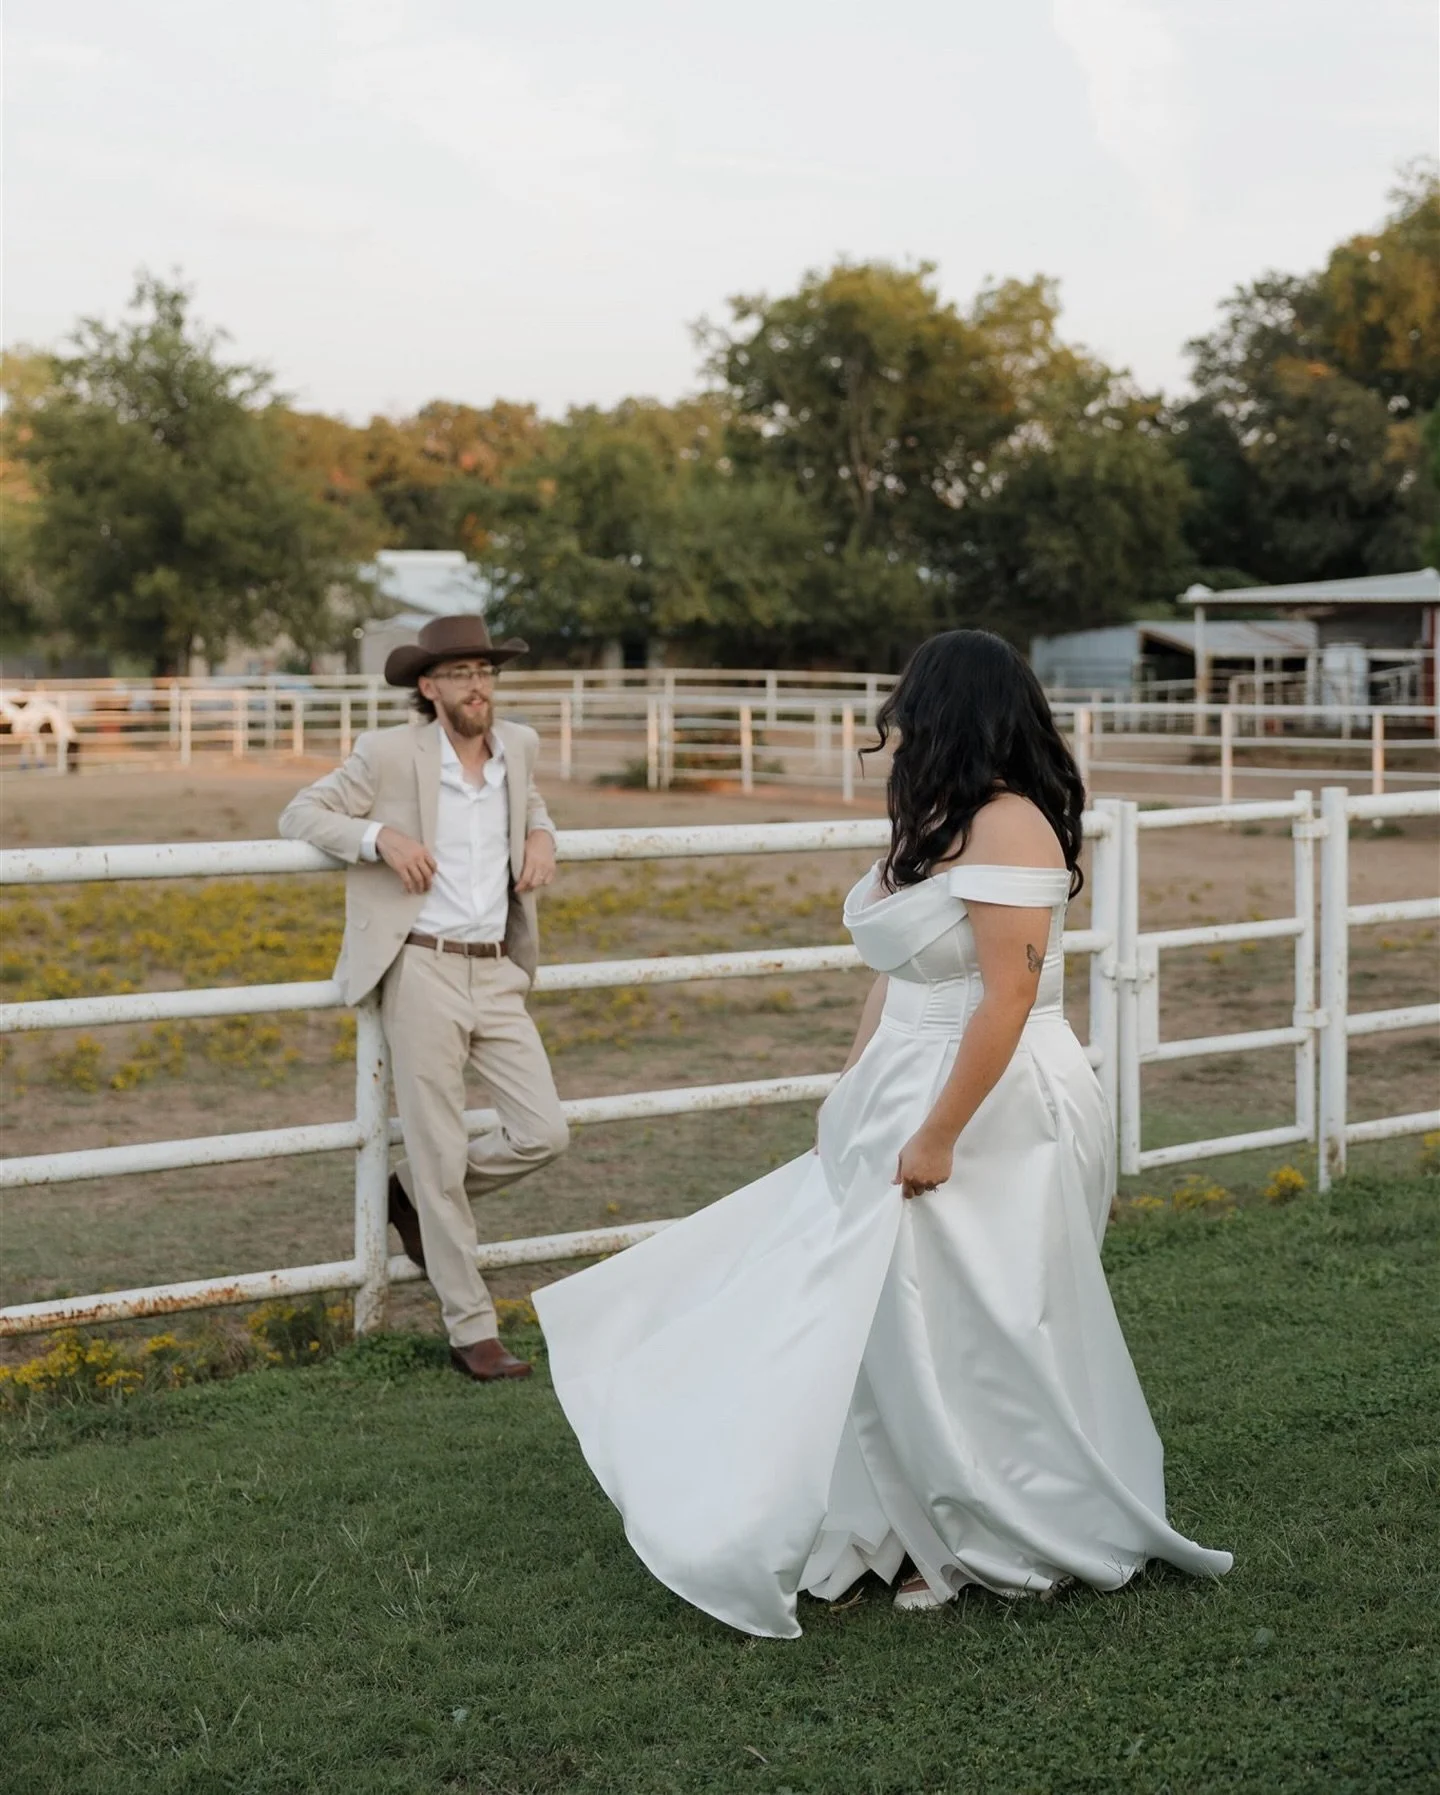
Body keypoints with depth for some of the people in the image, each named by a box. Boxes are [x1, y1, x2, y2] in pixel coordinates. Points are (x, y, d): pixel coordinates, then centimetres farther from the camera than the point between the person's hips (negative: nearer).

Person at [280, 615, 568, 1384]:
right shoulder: (387, 754, -6)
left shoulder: (518, 746, 9)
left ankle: (413, 1191, 25)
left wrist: (541, 836, 8)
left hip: (497, 974, 5)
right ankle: (472, 1332, 8)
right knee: (441, 1156, -1)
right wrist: (378, 836, -16)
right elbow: (300, 814, 1)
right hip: (422, 973, -5)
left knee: (543, 1132, -2)